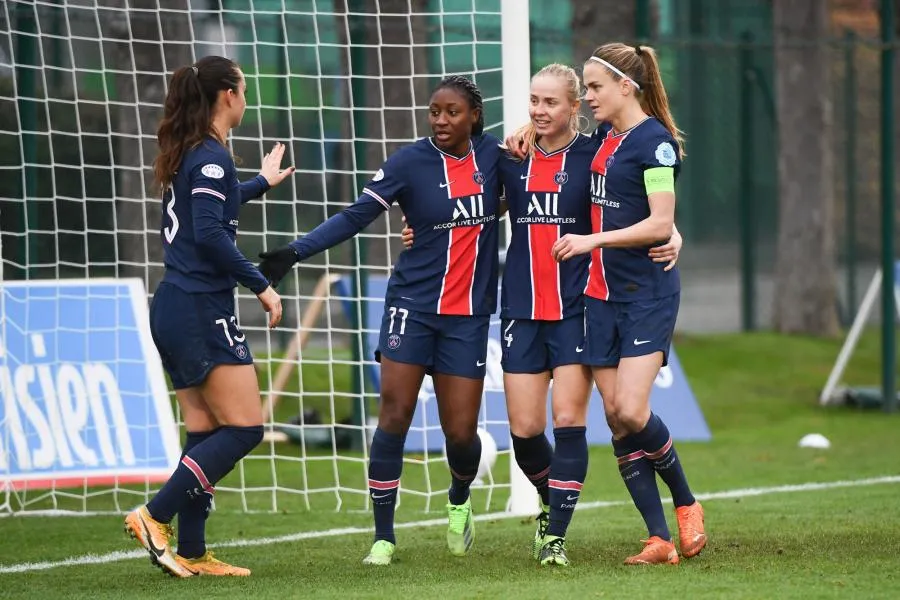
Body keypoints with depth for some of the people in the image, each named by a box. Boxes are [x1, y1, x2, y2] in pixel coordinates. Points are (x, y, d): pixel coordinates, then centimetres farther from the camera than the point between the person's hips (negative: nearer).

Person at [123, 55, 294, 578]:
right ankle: (156, 516, -11)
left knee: (206, 433, 10)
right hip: (202, 312, -10)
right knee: (245, 427, -8)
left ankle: (192, 554, 8)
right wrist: (261, 285, -17)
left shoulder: (187, 154, 15)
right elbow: (210, 234, -24)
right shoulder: (212, 157, -13)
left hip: (174, 309, 10)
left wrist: (261, 183, 52)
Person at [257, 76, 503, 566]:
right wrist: (297, 251, -19)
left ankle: (459, 502, 34)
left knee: (461, 432, 0)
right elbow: (355, 217, -9)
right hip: (413, 305, -2)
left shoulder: (492, 154, 1)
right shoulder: (411, 161, -6)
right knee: (394, 417, -10)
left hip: (468, 315, 2)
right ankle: (384, 537, 0)